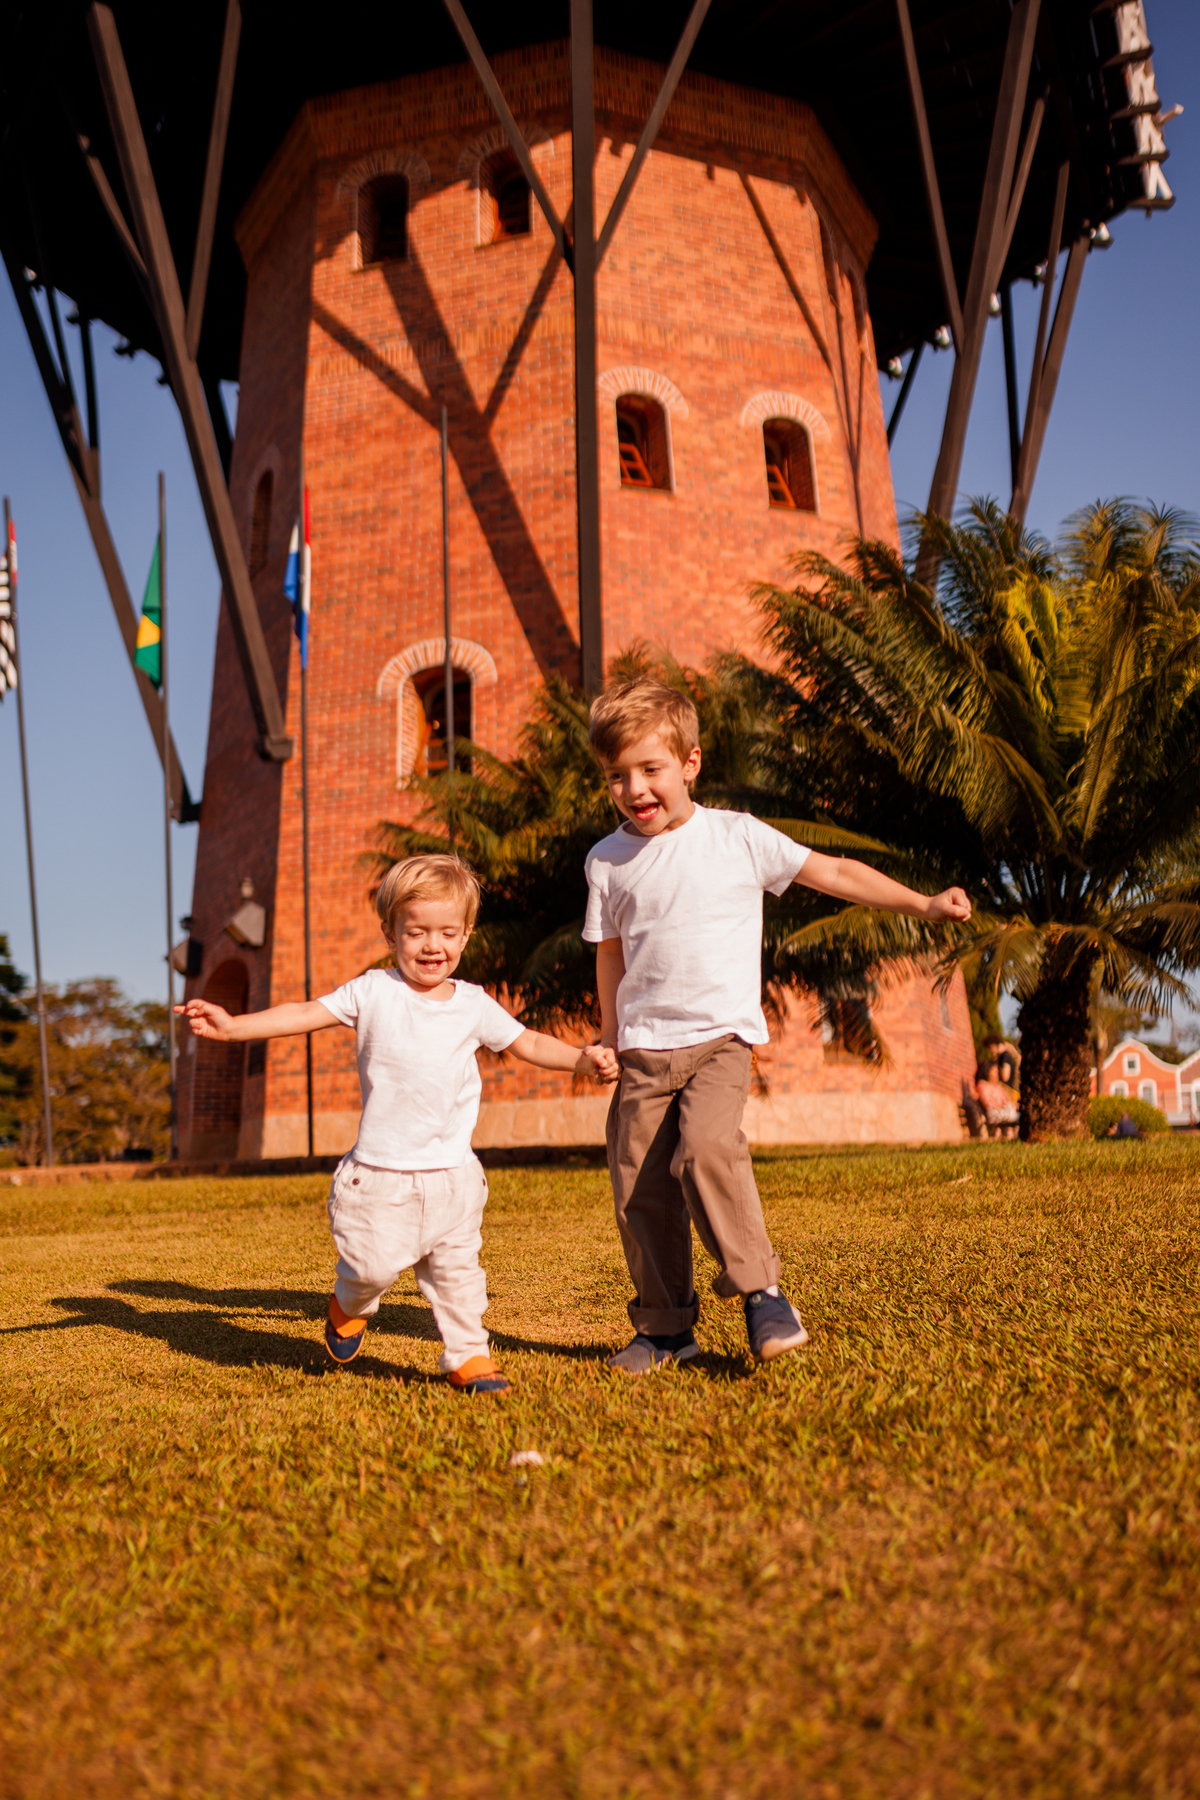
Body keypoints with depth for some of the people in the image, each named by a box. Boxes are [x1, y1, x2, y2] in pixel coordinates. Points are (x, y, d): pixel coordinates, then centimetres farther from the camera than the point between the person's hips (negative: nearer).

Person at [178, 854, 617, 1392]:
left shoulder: (473, 1004, 4)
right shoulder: (372, 993, -3)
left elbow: (527, 1043, 12)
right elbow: (305, 1014, -5)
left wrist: (583, 1059, 0)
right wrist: (232, 1025, -14)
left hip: (452, 1173, 3)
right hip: (380, 1172, -2)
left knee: (456, 1267, 9)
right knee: (374, 1265, -5)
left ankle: (468, 1356, 25)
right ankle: (349, 1307, 29)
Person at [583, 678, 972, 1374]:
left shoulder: (739, 838, 0)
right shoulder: (609, 860, 6)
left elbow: (834, 873, 6)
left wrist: (924, 904, 4)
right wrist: (609, 1042, 16)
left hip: (721, 1035, -3)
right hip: (644, 1047, 3)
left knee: (707, 1148, -27)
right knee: (640, 1185, 1)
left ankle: (762, 1293, -12)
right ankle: (665, 1327, 17)